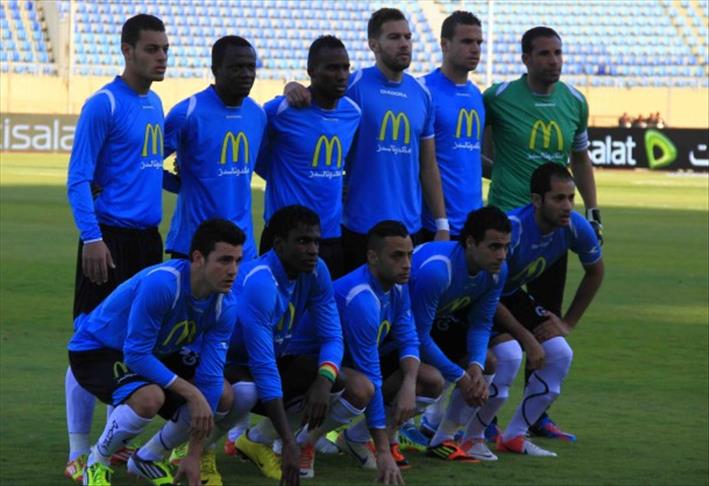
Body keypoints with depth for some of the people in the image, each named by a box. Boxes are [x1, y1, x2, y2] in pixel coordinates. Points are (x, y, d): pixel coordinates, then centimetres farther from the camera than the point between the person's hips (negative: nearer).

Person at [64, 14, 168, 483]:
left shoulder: (155, 104, 12)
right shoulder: (103, 105, -11)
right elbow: (78, 179, -13)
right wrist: (92, 237, -19)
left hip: (148, 237, 8)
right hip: (111, 236, -8)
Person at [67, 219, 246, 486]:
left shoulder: (224, 306, -15)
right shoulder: (160, 284, -35)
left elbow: (211, 377, -15)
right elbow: (136, 354, -32)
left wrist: (194, 455, -15)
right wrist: (191, 392, -31)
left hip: (156, 352, 7)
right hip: (95, 350, -7)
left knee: (223, 397, -9)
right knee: (150, 397, -36)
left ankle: (146, 458, 13)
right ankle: (96, 462, -7)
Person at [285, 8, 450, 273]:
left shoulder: (421, 94, 9)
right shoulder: (355, 85, -5)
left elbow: (428, 166, 13)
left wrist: (442, 224, 10)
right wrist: (294, 88, -24)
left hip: (410, 229, 4)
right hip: (360, 230, -4)